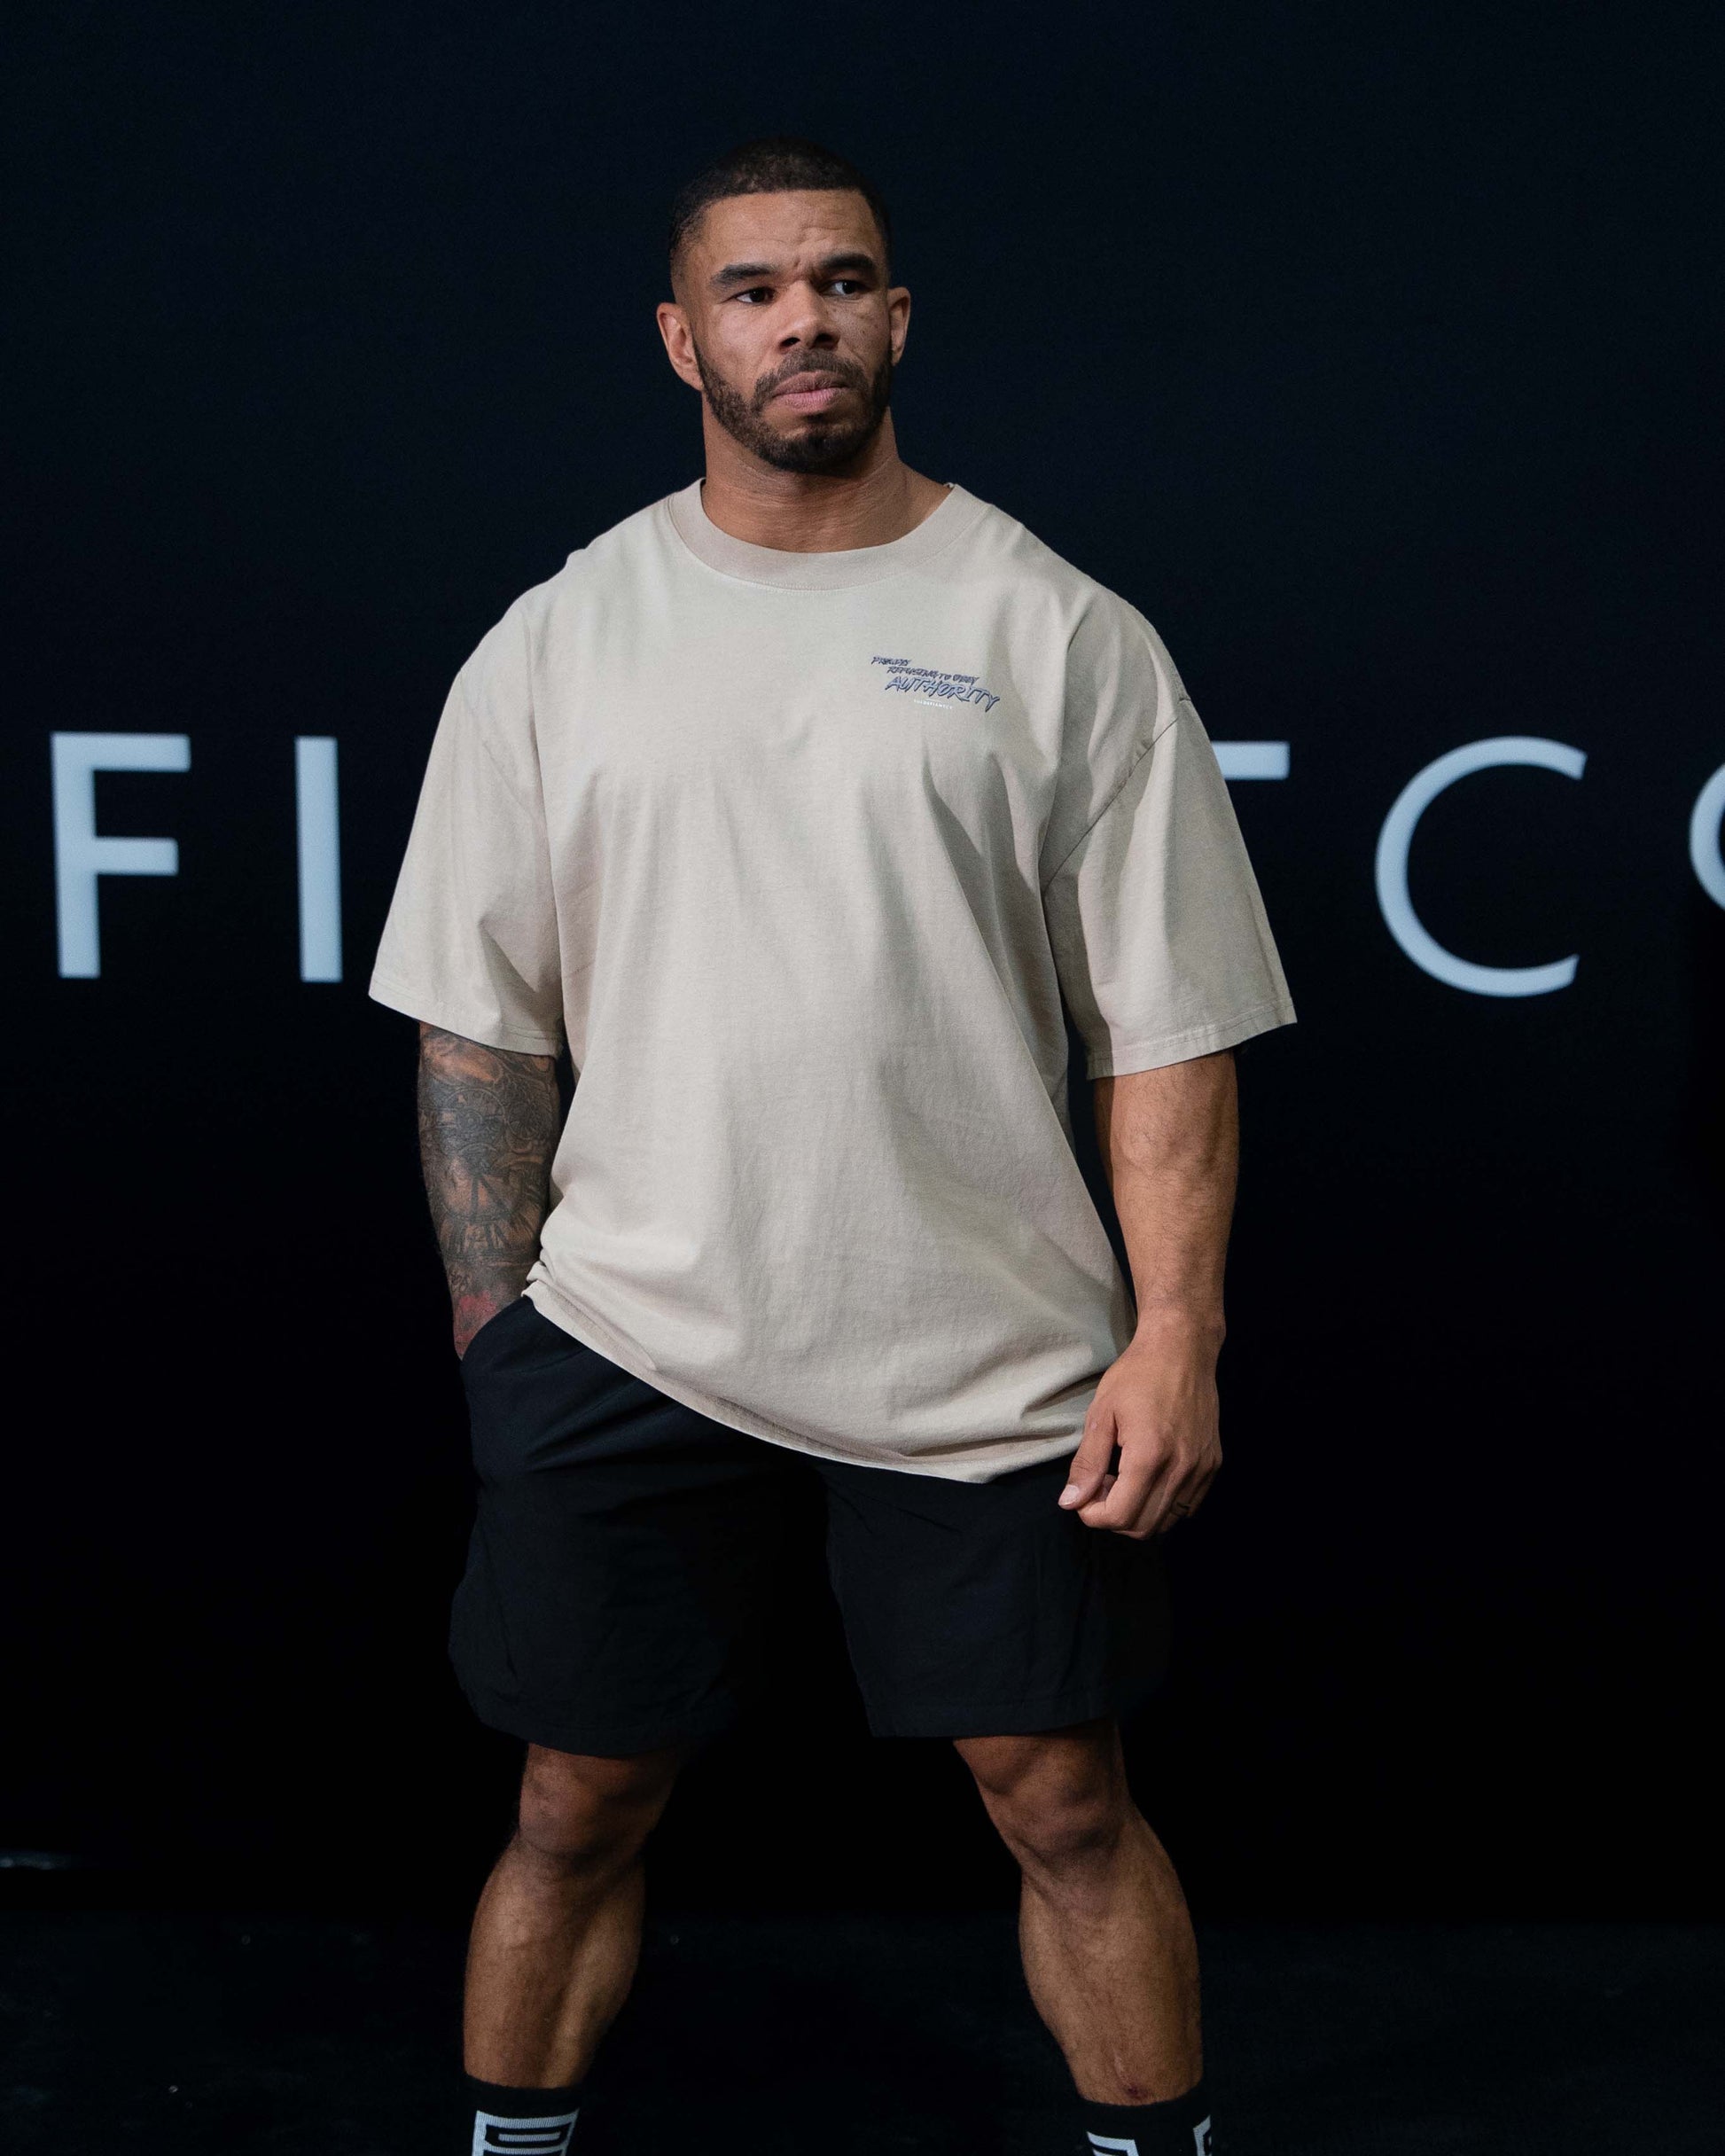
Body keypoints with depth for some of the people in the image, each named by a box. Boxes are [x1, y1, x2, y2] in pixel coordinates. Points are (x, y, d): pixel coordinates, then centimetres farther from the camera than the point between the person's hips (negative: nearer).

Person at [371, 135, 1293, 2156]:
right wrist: (494, 1338, 4)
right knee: (577, 1810, 11)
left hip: (992, 1358, -1)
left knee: (1067, 1803, 6)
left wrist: (1176, 1335, -8)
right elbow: (477, 1022, 8)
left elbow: (1165, 1024, 0)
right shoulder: (557, 641, 5)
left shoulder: (1059, 632, 0)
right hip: (631, 1337, 2)